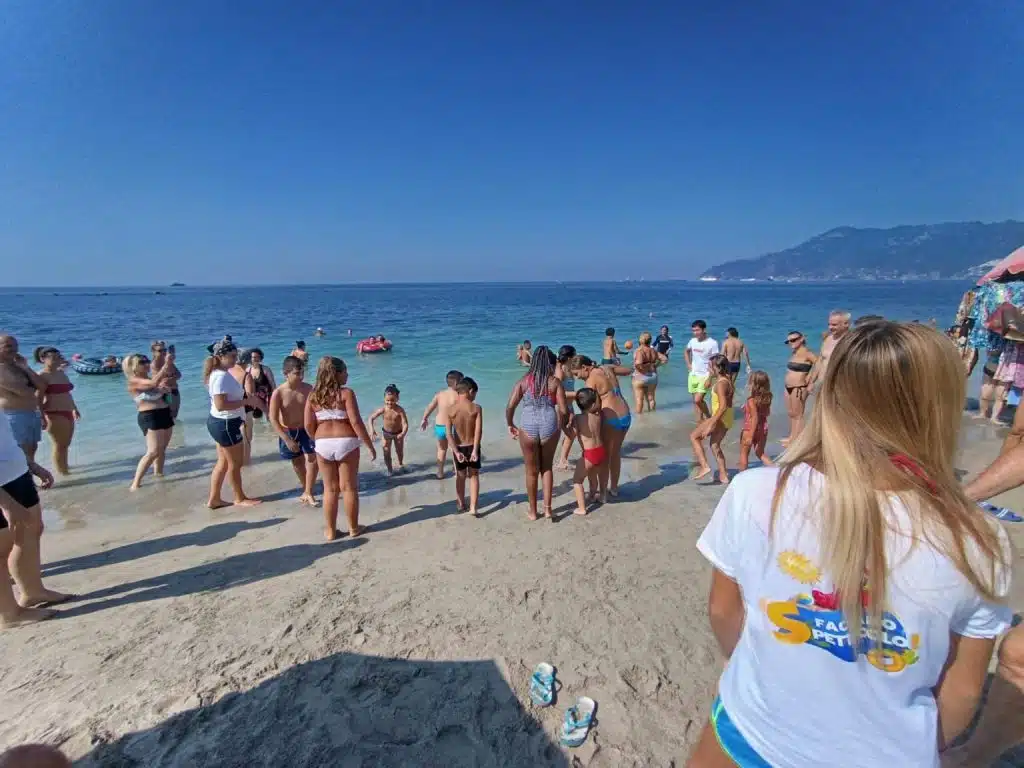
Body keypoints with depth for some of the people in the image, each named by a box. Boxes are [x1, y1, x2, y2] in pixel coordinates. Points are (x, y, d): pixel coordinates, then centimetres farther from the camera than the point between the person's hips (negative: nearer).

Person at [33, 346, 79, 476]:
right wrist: (43, 418, -21)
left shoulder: (61, 373, 12)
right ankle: (63, 473, 7)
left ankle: (64, 469, 30)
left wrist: (75, 409, 26)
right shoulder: (42, 376, -13)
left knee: (65, 444, 18)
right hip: (54, 415, -8)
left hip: (67, 413, 8)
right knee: (59, 445, -1)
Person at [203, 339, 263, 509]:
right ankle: (240, 498, 23)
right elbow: (221, 405, -29)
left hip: (221, 422, 10)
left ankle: (214, 499, 28)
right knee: (236, 463, 6)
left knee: (223, 462, 18)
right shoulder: (222, 376, -23)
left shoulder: (222, 374, 9)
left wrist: (246, 398, 3)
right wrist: (246, 401, -23)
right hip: (225, 424, -10)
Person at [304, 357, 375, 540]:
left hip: (323, 445, 4)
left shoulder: (313, 396, 4)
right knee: (349, 487, 10)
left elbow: (308, 425, 3)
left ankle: (330, 530, 22)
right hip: (346, 443, -3)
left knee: (330, 489, 15)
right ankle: (353, 528, 21)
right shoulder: (346, 393, -9)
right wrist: (370, 445, -8)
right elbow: (356, 422, -15)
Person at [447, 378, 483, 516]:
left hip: (459, 448, 1)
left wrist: (456, 451, -14)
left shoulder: (450, 409, -8)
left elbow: (448, 433, -13)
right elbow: (478, 431, -20)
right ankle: (473, 507, 8)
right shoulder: (476, 408, -12)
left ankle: (461, 503, 36)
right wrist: (475, 450, -20)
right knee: (474, 475, 14)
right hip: (472, 447, -1)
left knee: (460, 476, 20)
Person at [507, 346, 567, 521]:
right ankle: (547, 508, 22)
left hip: (528, 428, 0)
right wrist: (560, 427, 14)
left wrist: (510, 425, 13)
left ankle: (533, 511, 31)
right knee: (546, 468, 24)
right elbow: (563, 411, -5)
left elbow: (510, 407, -4)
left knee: (531, 471, 17)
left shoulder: (524, 381, 2)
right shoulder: (555, 382, -1)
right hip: (549, 427, 0)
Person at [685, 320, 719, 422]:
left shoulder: (712, 343, -14)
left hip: (704, 376, -6)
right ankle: (699, 423, 20)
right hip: (693, 375, 6)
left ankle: (708, 418, 9)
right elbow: (686, 351, 24)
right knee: (695, 401, 9)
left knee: (698, 400, -15)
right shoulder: (692, 341, 2)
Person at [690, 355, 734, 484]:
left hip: (720, 417, -10)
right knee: (715, 445, 20)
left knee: (694, 436, -1)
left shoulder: (721, 383, -21)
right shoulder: (726, 380, 7)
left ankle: (704, 466, -6)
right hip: (726, 419, 10)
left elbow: (723, 406, -29)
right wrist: (710, 374, 13)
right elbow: (707, 386, 26)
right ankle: (723, 476, 26)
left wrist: (710, 425, -29)